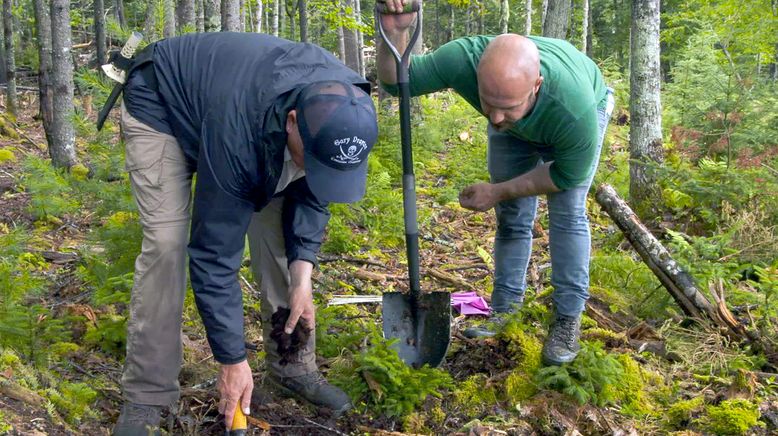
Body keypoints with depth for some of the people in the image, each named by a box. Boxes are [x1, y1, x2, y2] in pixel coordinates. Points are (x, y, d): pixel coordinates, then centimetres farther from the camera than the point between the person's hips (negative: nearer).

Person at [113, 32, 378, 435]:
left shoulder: (345, 108, -28)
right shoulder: (237, 133, -43)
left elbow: (311, 194, -10)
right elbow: (214, 252, -34)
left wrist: (301, 279, -19)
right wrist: (233, 359, -27)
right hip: (160, 104, -5)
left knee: (278, 224, -7)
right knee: (166, 242, -19)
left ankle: (292, 366, 7)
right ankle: (145, 397, -7)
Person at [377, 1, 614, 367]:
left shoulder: (575, 109, -46)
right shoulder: (464, 58, -42)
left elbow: (568, 174, -26)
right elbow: (395, 81, -27)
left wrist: (498, 191, -24)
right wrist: (394, 33, -48)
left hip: (587, 106, -3)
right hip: (517, 130, 3)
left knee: (567, 211, -14)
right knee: (511, 216, 6)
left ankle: (568, 319, -3)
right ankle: (505, 308, 19)